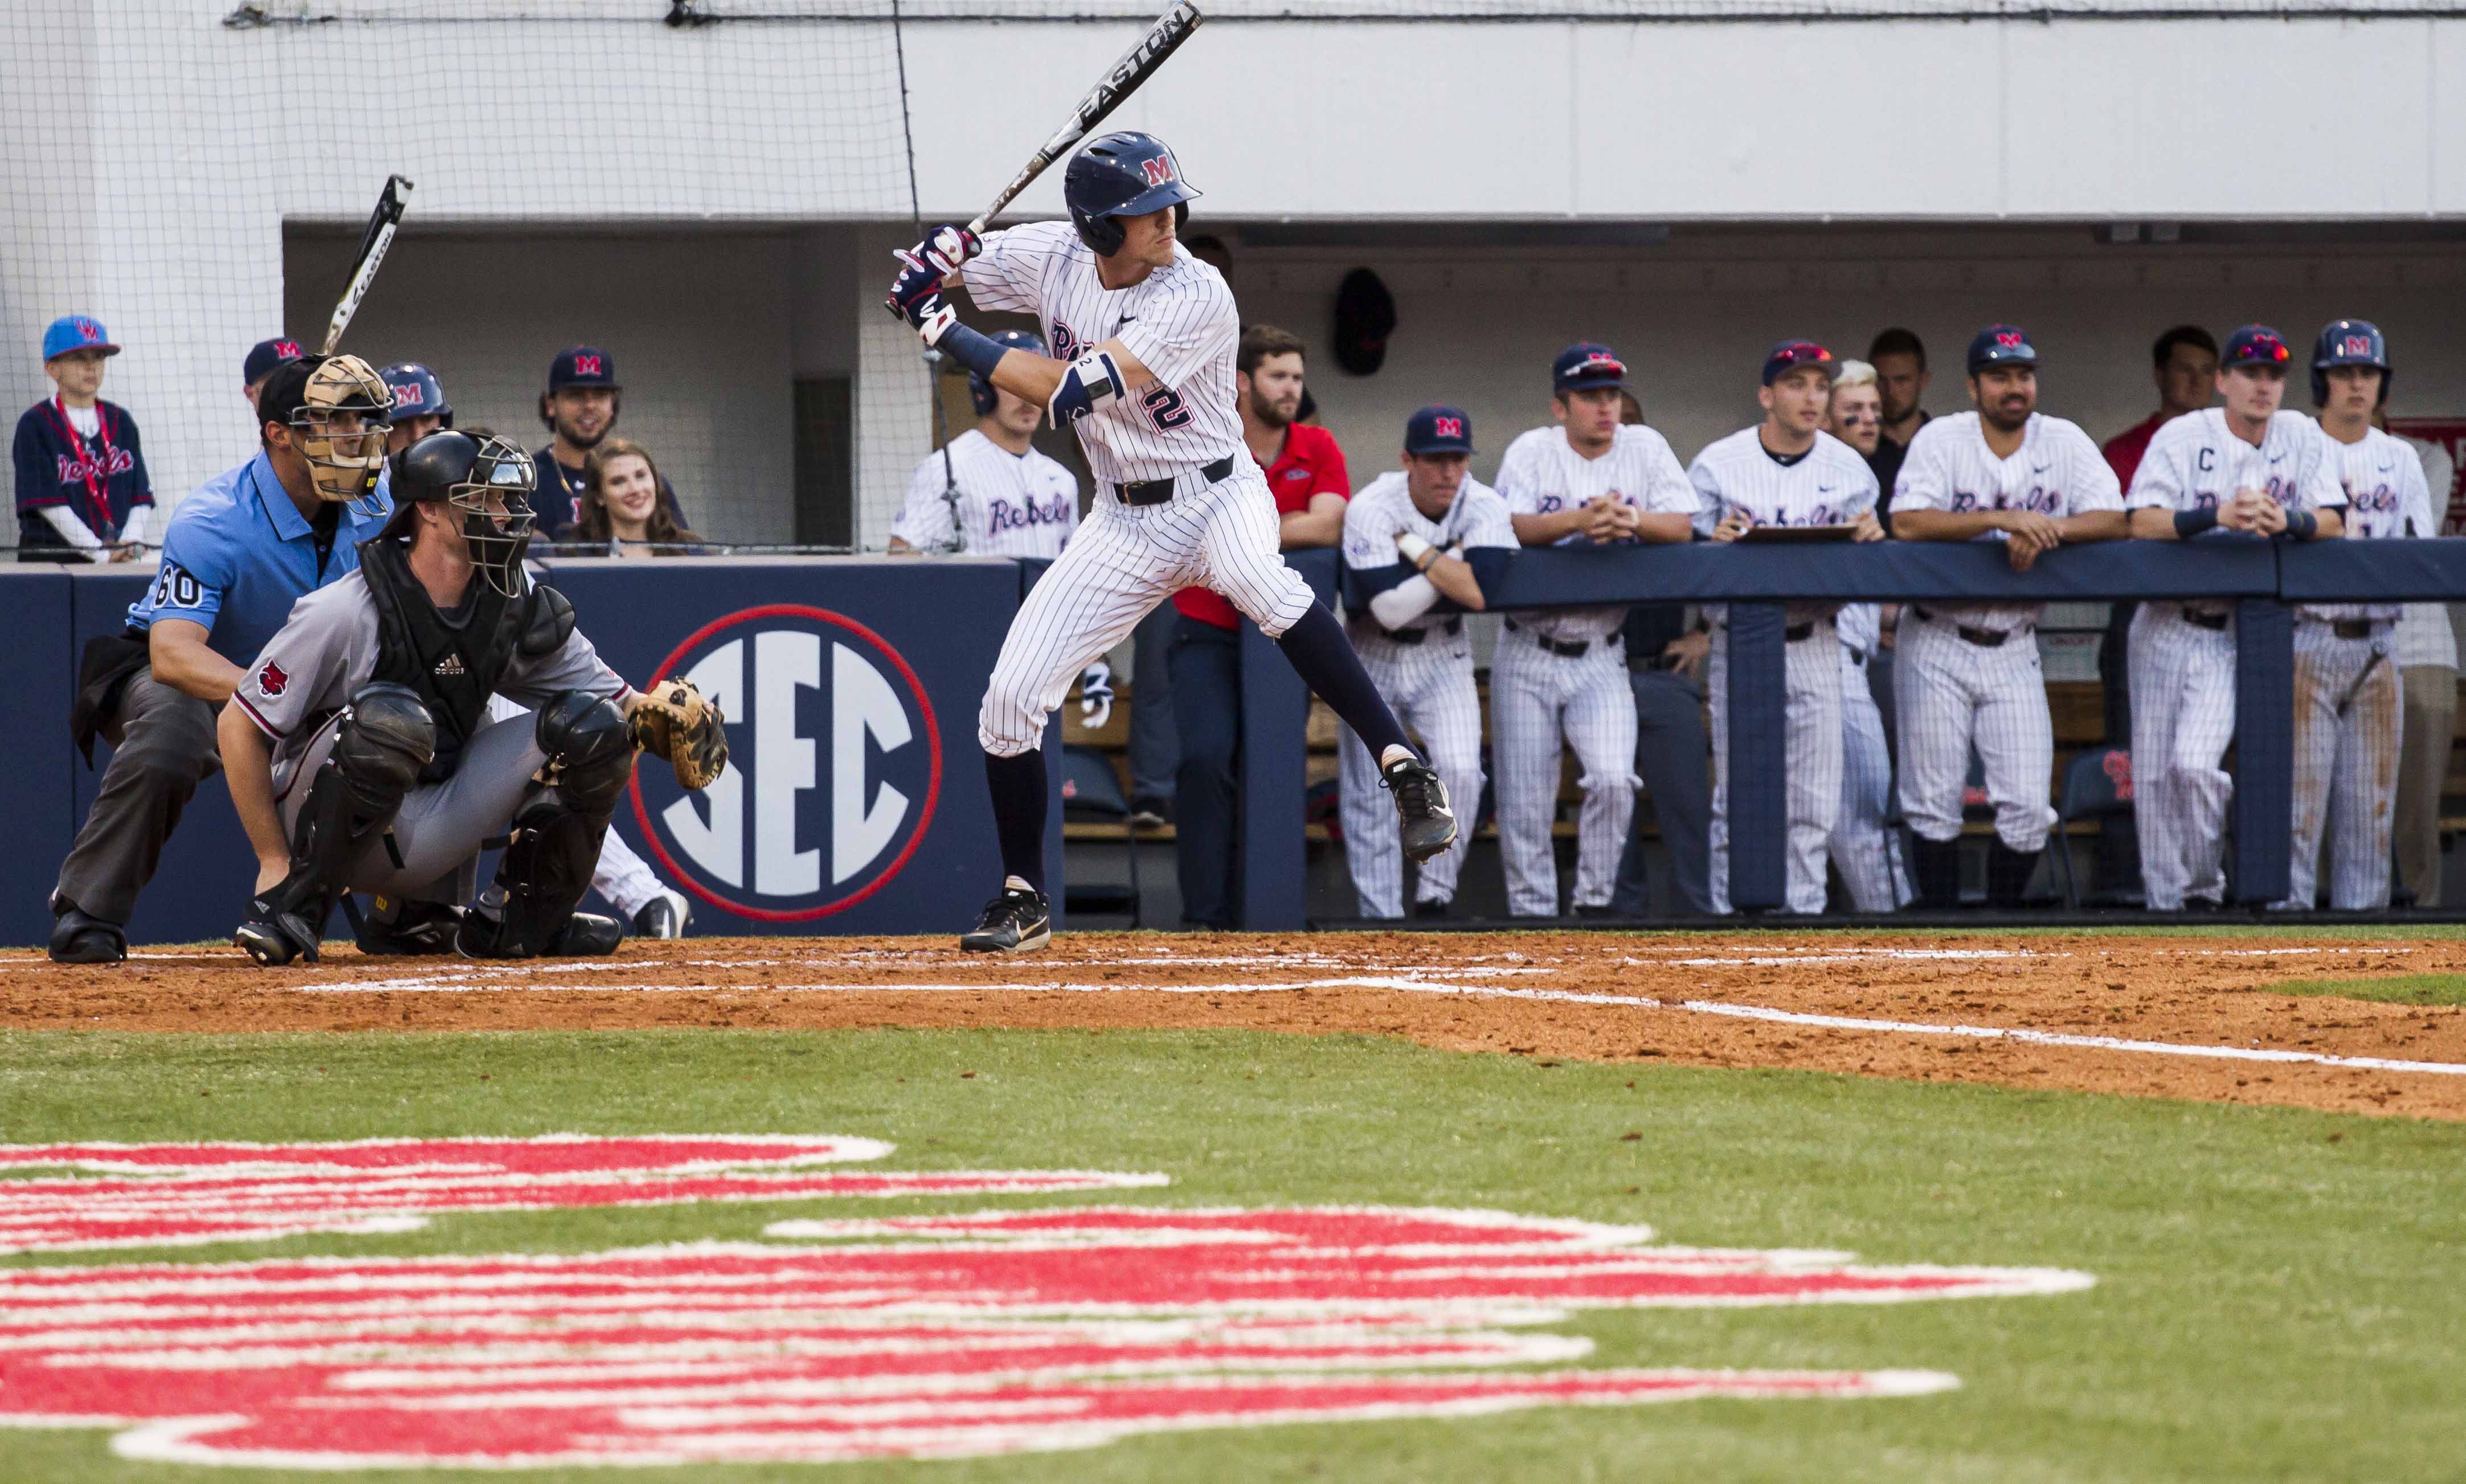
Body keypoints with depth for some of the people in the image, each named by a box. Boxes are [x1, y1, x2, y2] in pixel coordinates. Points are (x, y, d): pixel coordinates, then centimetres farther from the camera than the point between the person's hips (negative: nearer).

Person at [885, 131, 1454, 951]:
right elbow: (937, 270, 11)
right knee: (1011, 696, -2)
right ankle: (1022, 899, 17)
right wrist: (941, 253, -15)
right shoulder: (1054, 257, -5)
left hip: (1216, 495, -5)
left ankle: (1406, 771, -41)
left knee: (1256, 577, -41)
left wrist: (952, 337, -26)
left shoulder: (1197, 296, -22)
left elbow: (1075, 390, -28)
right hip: (1125, 525, 5)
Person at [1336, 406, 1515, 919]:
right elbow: (1390, 609, -28)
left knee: (1460, 771, -19)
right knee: (1369, 794, -2)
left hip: (1443, 656, 1)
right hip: (1374, 658, -1)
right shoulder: (1372, 508, -21)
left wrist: (1415, 547, -25)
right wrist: (1450, 560, -23)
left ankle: (1437, 894, -5)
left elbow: (1480, 592, -29)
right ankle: (1381, 918, 7)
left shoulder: (1485, 508, -14)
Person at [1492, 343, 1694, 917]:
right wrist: (1582, 519, -31)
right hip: (1528, 655, 0)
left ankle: (1595, 902, -2)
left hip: (1600, 655, 0)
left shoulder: (1644, 448, 2)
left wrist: (1633, 520, -25)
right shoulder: (1533, 451, -2)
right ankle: (1532, 914, 13)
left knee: (1613, 779, -18)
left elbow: (1682, 526, -6)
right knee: (1525, 801, 1)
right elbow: (1509, 527, -17)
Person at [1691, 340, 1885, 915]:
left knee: (1813, 803, 0)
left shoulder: (1849, 468, 7)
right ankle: (1731, 916, 4)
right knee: (1737, 797, -2)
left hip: (1813, 646, 2)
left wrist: (1870, 539, -15)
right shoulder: (1716, 464, 1)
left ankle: (1804, 912, 5)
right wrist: (1717, 543, -22)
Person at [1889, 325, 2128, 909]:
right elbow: (1907, 522, -20)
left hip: (2013, 651, 2)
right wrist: (2003, 519, -28)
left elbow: (2113, 519, -6)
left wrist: (2042, 531, -23)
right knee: (1935, 804, -1)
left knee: (2028, 806, -5)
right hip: (1939, 646, -2)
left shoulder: (2065, 443, 3)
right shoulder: (1941, 440, -6)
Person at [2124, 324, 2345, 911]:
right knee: (2153, 775, 2)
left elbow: (2331, 521, -4)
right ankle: (2165, 901, 13)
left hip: (2235, 636, 0)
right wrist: (2218, 516, -34)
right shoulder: (2183, 438, -7)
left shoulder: (2301, 438, 1)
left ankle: (2206, 887, 1)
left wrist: (2285, 521, -26)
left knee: (2196, 763, -17)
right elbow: (2142, 522, -19)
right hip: (2166, 630, 0)